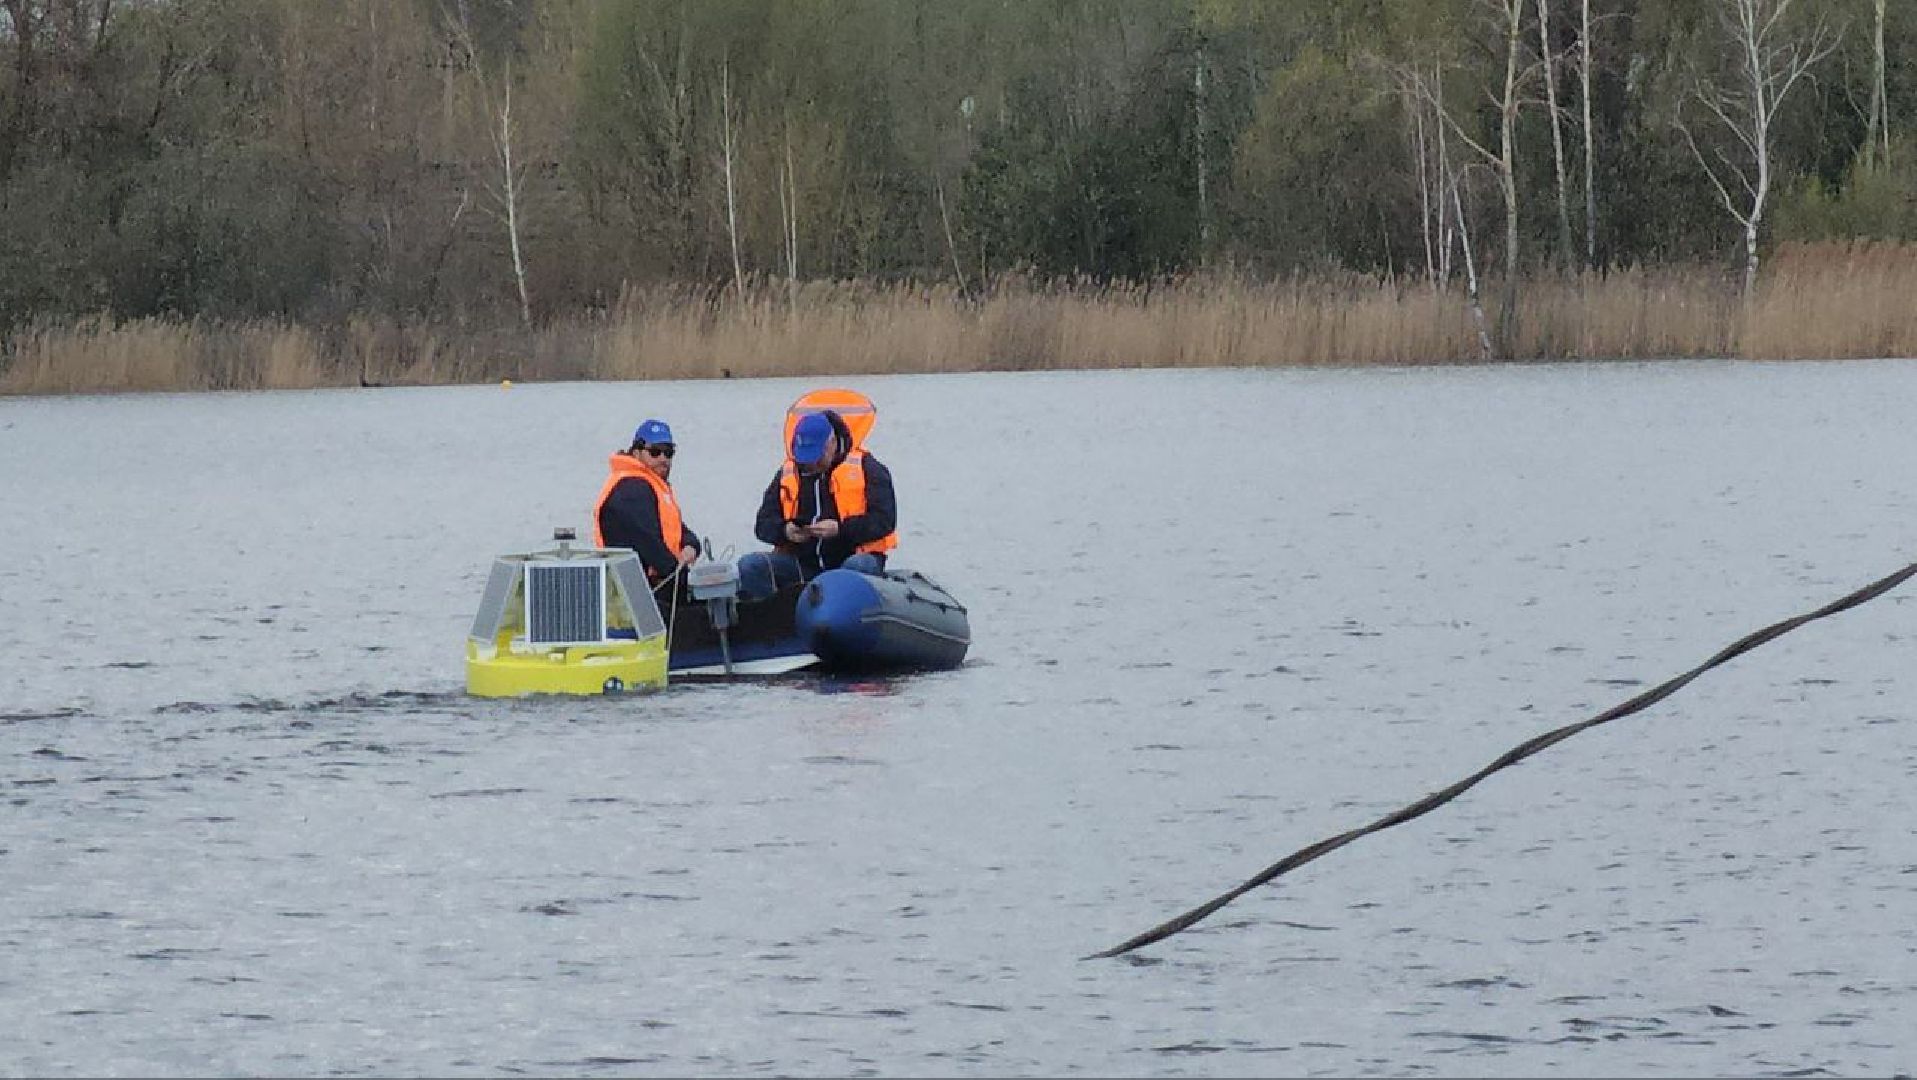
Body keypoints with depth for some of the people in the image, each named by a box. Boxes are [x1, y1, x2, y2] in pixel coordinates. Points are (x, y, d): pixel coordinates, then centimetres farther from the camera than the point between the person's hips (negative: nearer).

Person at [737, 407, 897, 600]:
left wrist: (840, 529, -22)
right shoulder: (788, 473, 12)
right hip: (802, 561, 4)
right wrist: (785, 531, -12)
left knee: (860, 567, -39)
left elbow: (885, 520, -8)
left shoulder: (865, 468, 0)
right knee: (749, 566, -17)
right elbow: (763, 524, 12)